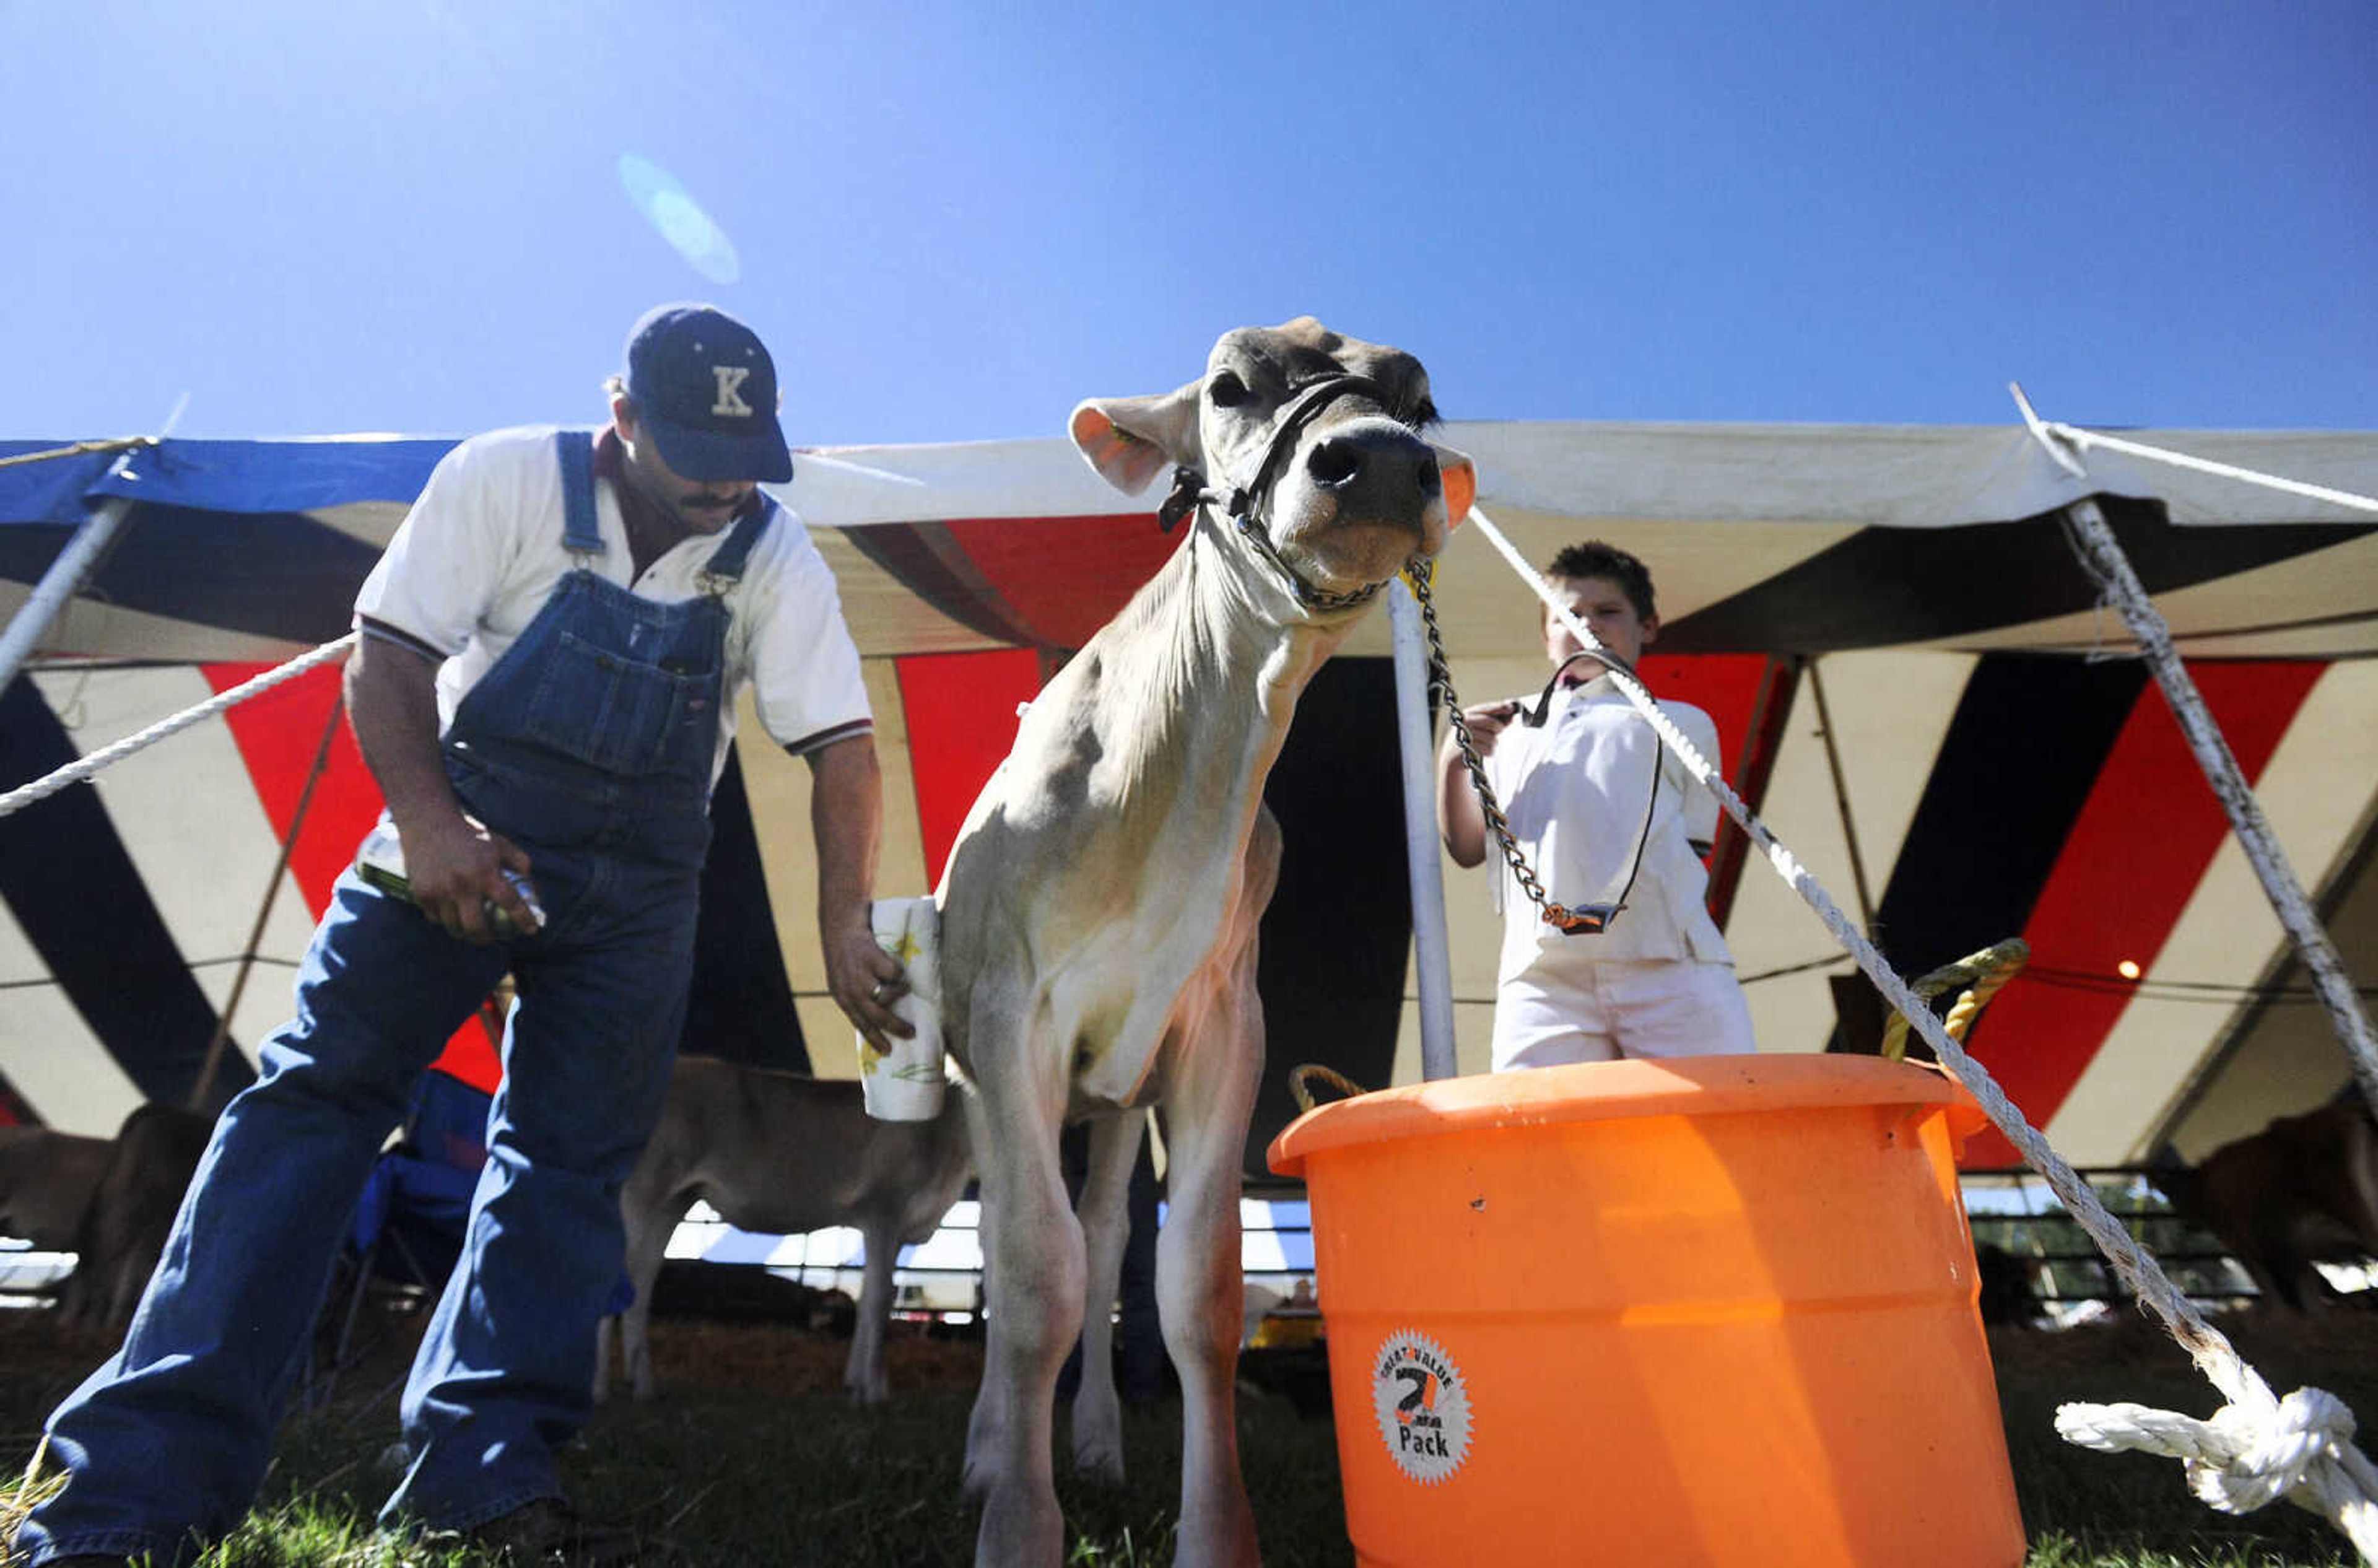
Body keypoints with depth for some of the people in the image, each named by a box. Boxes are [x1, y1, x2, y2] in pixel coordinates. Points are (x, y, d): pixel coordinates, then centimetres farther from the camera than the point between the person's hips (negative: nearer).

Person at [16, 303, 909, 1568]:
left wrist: (843, 922, -25)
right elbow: (387, 654, -8)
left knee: (570, 1163, 0)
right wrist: (426, 818, -24)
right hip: (463, 831, -1)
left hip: (636, 886, 2)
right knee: (316, 1095, -8)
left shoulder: (772, 557, -6)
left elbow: (842, 745, -12)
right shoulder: (505, 479, -8)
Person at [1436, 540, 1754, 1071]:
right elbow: (1468, 849, 20)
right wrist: (1453, 763, 5)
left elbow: (1695, 847, 21)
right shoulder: (1511, 727, 26)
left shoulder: (1684, 724, 26)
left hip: (1672, 966, 0)